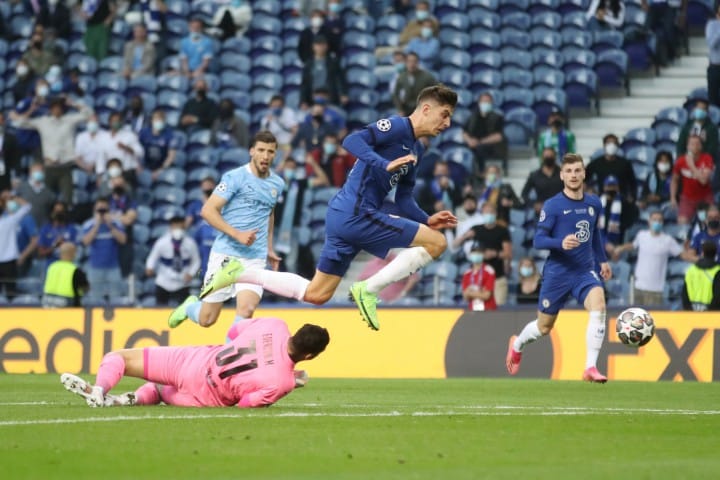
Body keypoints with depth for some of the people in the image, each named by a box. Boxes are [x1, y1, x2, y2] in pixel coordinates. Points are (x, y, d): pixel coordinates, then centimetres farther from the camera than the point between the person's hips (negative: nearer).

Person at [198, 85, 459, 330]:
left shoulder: (415, 150, 21)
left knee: (315, 295, 13)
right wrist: (385, 165, -31)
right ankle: (369, 289, -13)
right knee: (437, 242, -13)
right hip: (357, 214, -10)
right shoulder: (396, 126, -7)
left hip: (345, 218, 10)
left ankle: (239, 273, 15)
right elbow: (352, 141, -21)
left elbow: (403, 201, 22)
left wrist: (427, 220, 6)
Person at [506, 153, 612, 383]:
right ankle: (517, 345, 46)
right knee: (544, 327, 10)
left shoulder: (594, 203, 5)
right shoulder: (552, 206, -10)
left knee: (599, 305, -26)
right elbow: (538, 240, -12)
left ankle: (591, 368, -23)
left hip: (585, 271, 3)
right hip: (557, 272, -3)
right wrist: (561, 243, -30)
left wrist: (602, 260, 26)